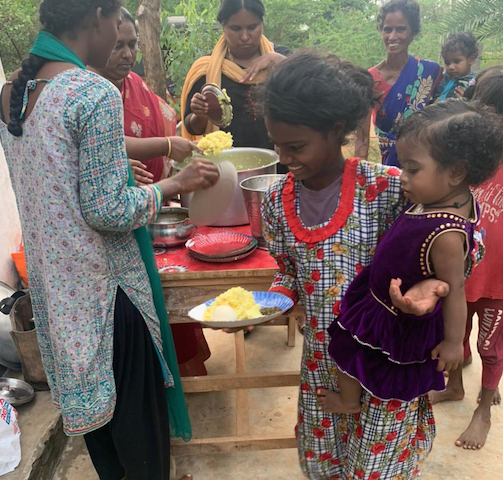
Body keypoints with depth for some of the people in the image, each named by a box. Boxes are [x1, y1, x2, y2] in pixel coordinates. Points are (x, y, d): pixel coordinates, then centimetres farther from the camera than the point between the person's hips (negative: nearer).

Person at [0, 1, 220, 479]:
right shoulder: (95, 93, -21)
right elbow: (107, 211, -21)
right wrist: (175, 183, -10)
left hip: (51, 277, 8)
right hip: (104, 280, -8)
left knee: (86, 391, 24)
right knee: (136, 398, 13)